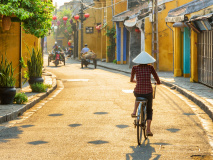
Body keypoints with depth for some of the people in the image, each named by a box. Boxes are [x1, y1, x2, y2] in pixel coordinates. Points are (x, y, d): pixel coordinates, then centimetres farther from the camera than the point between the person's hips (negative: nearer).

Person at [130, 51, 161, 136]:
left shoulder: (135, 68, 3)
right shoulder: (150, 68, 2)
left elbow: (131, 80, 20)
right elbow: (158, 81, 8)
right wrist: (157, 82, 32)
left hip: (138, 92, 1)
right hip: (148, 92, 0)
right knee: (149, 111, 22)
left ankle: (134, 112, 24)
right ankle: (148, 130, 9)